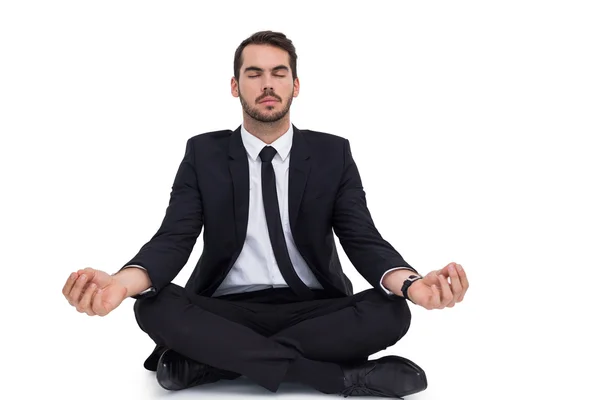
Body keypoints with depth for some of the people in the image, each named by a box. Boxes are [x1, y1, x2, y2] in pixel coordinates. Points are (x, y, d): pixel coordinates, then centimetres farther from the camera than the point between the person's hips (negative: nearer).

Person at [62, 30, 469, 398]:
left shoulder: (333, 153, 3)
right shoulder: (203, 153, 3)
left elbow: (364, 240, -5)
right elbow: (173, 239, -6)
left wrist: (414, 284, -29)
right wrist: (121, 282, -30)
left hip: (314, 311, 1)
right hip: (227, 313, 0)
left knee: (391, 312, -28)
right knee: (155, 305, -29)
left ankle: (210, 359, -24)